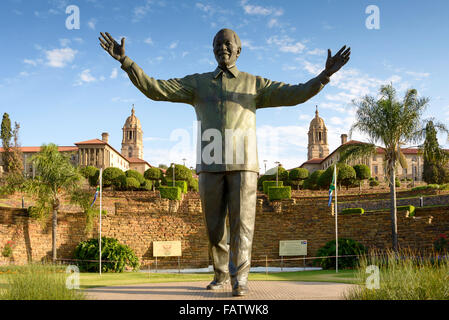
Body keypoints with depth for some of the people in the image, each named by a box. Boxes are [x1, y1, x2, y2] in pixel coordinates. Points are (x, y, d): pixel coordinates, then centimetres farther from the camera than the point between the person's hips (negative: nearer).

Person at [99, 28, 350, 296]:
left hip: (243, 164, -1)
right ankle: (221, 275, 21)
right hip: (211, 165, 2)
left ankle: (239, 281, -8)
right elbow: (155, 88, 5)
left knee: (241, 222, -10)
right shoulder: (198, 83, 13)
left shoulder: (255, 84, 10)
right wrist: (125, 60, -4)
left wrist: (325, 74, -14)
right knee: (214, 226, 5)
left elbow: (295, 94, 0)